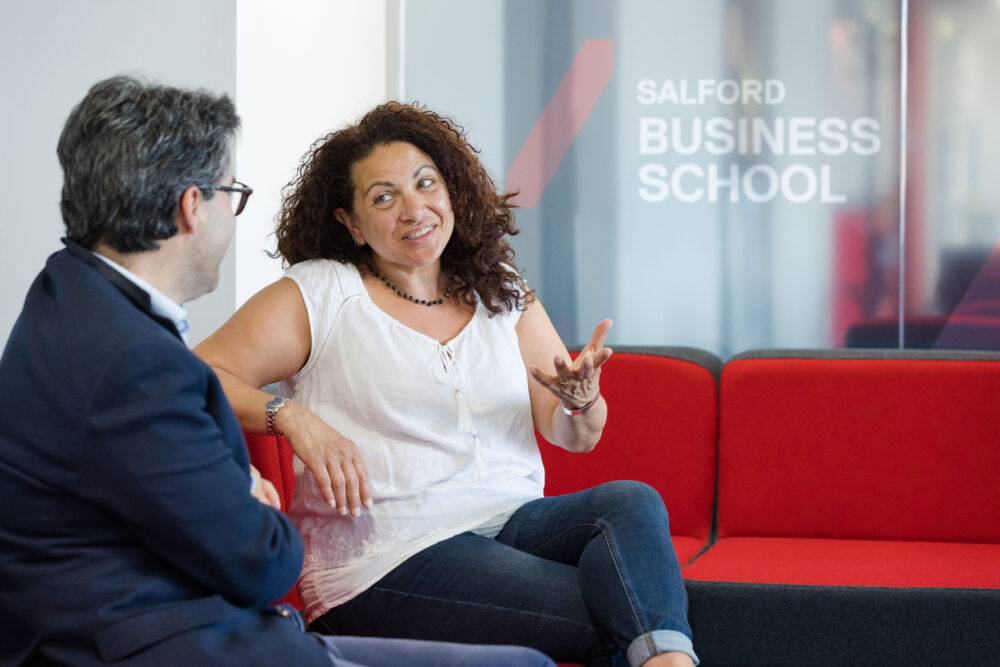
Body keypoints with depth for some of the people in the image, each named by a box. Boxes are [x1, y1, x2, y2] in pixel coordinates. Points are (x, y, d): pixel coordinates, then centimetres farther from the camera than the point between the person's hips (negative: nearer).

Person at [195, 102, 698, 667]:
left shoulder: (504, 296, 17)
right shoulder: (318, 295, 5)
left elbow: (578, 436, 14)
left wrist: (582, 400, -10)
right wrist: (292, 416, -20)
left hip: (513, 522, 5)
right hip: (386, 557, -5)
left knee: (632, 501, -28)